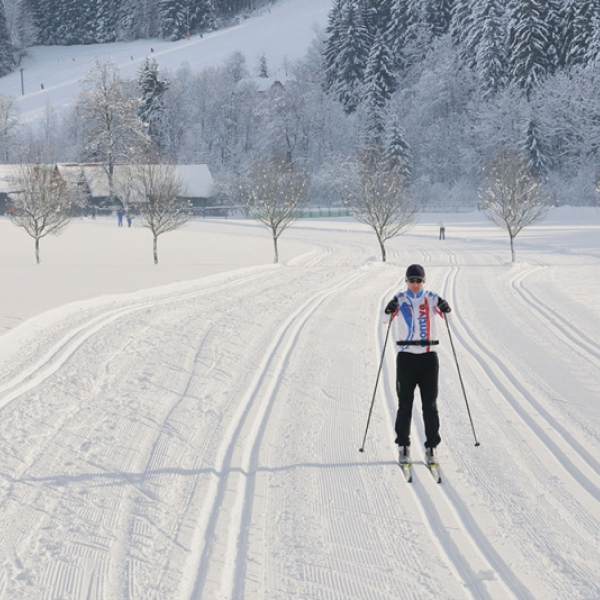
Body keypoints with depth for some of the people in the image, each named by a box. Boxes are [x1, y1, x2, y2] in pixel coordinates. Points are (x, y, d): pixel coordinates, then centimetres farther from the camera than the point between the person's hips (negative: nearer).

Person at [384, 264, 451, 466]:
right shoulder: (400, 299, 1)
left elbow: (446, 315, -10)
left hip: (428, 357, 0)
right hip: (406, 356, 0)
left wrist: (445, 309, -32)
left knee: (430, 404, 1)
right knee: (405, 403, 2)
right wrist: (389, 310, -32)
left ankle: (432, 447, 6)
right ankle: (403, 445, 11)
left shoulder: (431, 298, 2)